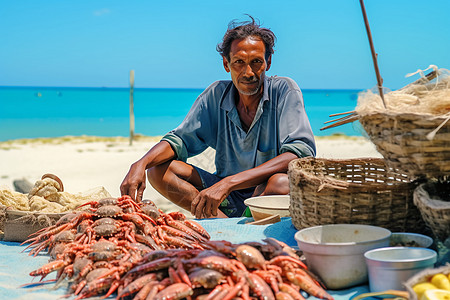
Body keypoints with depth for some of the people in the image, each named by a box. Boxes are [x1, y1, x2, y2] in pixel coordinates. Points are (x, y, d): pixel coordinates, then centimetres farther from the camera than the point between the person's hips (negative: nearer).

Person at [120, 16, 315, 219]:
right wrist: (141, 164, -22)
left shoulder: (284, 90, -12)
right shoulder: (217, 95, 0)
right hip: (228, 200, 5)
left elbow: (303, 153, -25)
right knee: (158, 169, -12)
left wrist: (229, 182, -34)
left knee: (282, 181, -39)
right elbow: (179, 139, 2)